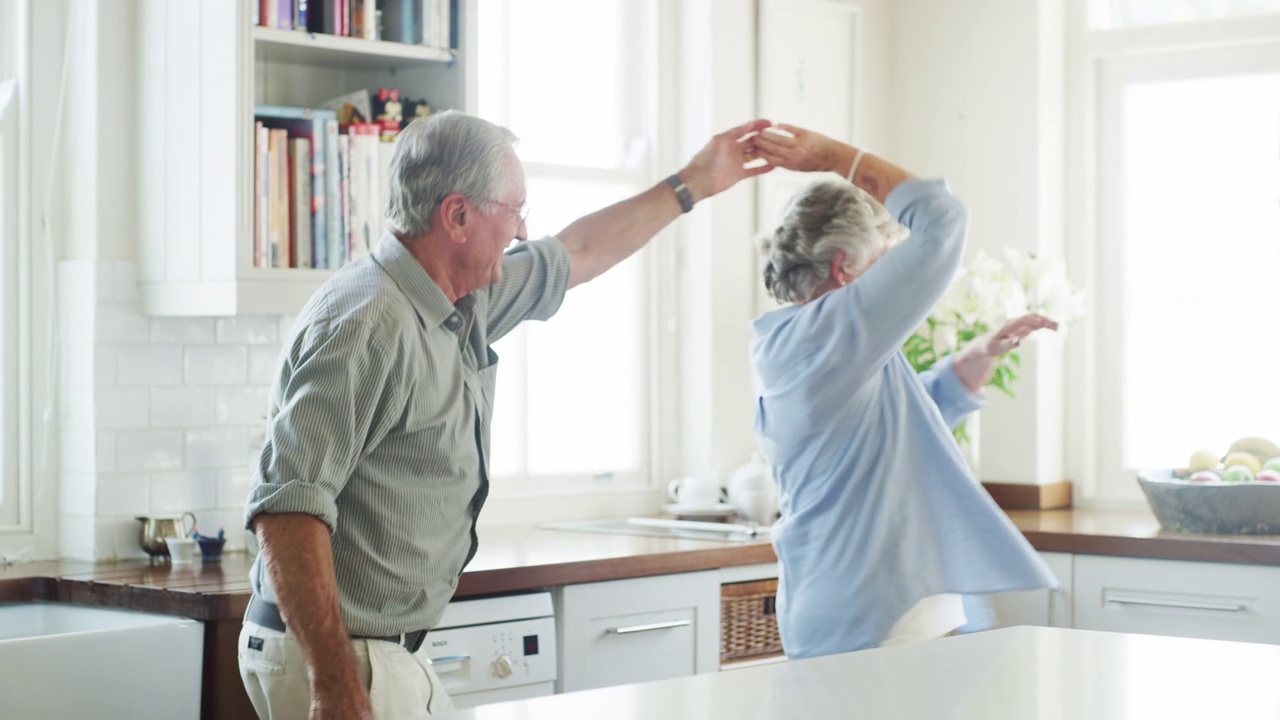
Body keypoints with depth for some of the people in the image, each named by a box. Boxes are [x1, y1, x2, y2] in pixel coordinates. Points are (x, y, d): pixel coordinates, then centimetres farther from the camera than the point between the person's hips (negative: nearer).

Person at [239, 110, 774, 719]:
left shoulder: (464, 303, 8)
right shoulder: (368, 324, -22)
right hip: (330, 656, -10)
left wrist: (691, 185, 35)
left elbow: (576, 255, 27)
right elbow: (288, 504, -28)